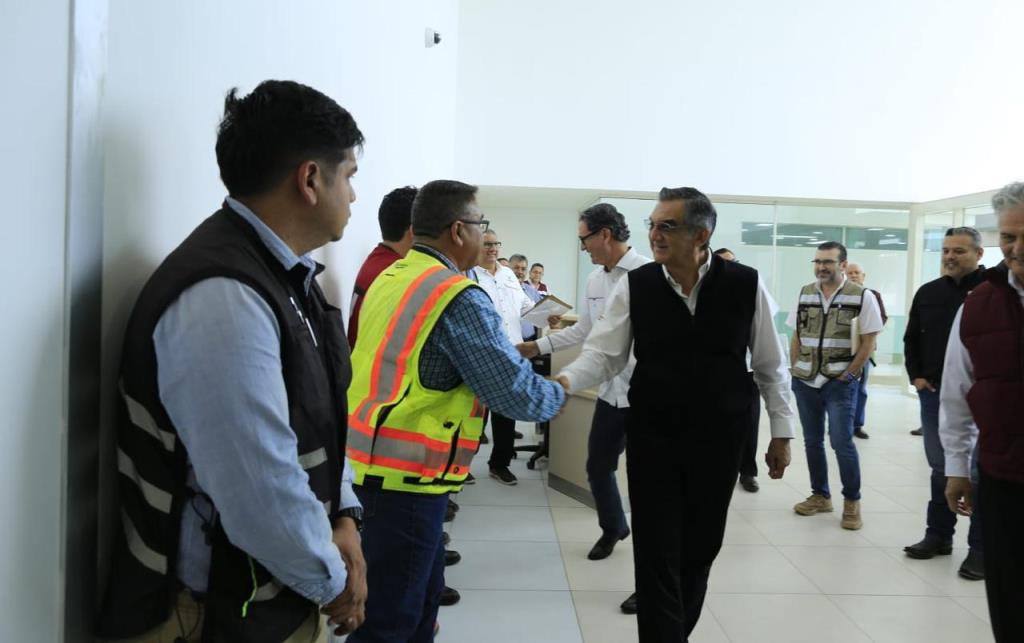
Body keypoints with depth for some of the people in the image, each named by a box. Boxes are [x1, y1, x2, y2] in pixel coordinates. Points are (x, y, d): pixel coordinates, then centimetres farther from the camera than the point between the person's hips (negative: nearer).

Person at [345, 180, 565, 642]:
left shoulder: (390, 278, 9)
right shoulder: (459, 298, -17)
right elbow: (516, 392, -15)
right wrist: (558, 394, 6)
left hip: (371, 460, 9)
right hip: (407, 472, -9)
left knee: (421, 588, 23)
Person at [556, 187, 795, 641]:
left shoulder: (745, 285, -7)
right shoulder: (634, 285, -7)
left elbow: (770, 365, 2)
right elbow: (603, 354, -7)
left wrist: (781, 431, 5)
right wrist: (566, 379, -27)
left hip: (719, 440, 1)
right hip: (651, 439, -1)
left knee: (700, 550, 15)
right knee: (656, 552, 2)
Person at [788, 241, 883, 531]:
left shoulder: (862, 297, -7)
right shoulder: (805, 293, 7)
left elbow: (868, 342, -6)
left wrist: (847, 375, -9)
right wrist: (796, 370, 5)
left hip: (840, 382, -5)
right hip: (805, 382, 5)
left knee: (841, 442, -7)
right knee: (812, 441, 11)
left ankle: (852, 502, 10)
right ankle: (820, 496, 25)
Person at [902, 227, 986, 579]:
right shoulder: (928, 292, 8)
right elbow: (912, 339, 18)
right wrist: (916, 375, 7)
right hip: (934, 394, 5)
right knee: (940, 467, 14)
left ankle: (981, 547, 12)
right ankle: (938, 535, 26)